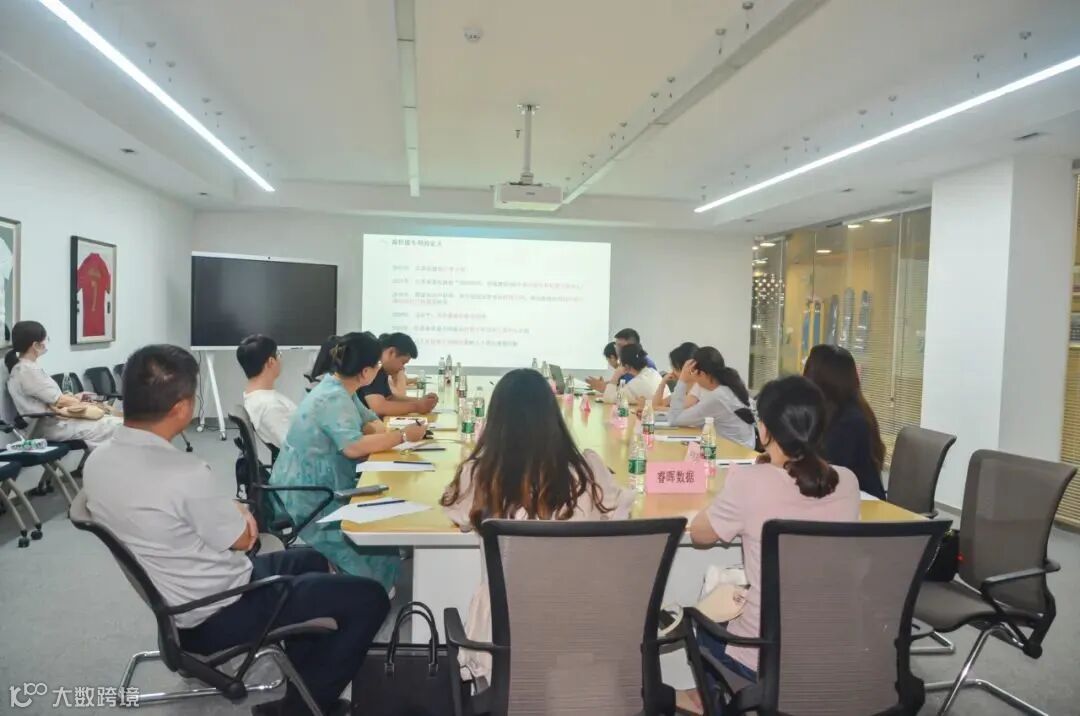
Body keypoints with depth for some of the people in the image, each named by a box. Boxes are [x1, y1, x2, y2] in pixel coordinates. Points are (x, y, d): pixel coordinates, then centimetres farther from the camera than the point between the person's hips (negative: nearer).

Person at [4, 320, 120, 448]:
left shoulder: (26, 367, 10)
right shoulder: (27, 370, -20)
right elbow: (58, 401, -15)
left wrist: (74, 398, 13)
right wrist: (82, 403, 1)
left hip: (51, 420, 10)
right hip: (51, 426, -10)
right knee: (114, 426, -10)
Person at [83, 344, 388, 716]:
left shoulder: (97, 462, -4)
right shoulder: (185, 473, -32)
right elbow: (242, 539, -15)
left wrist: (231, 514, 1)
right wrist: (240, 514, 5)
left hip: (176, 603, 9)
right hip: (217, 616, -9)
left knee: (310, 561, 26)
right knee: (368, 599, -4)